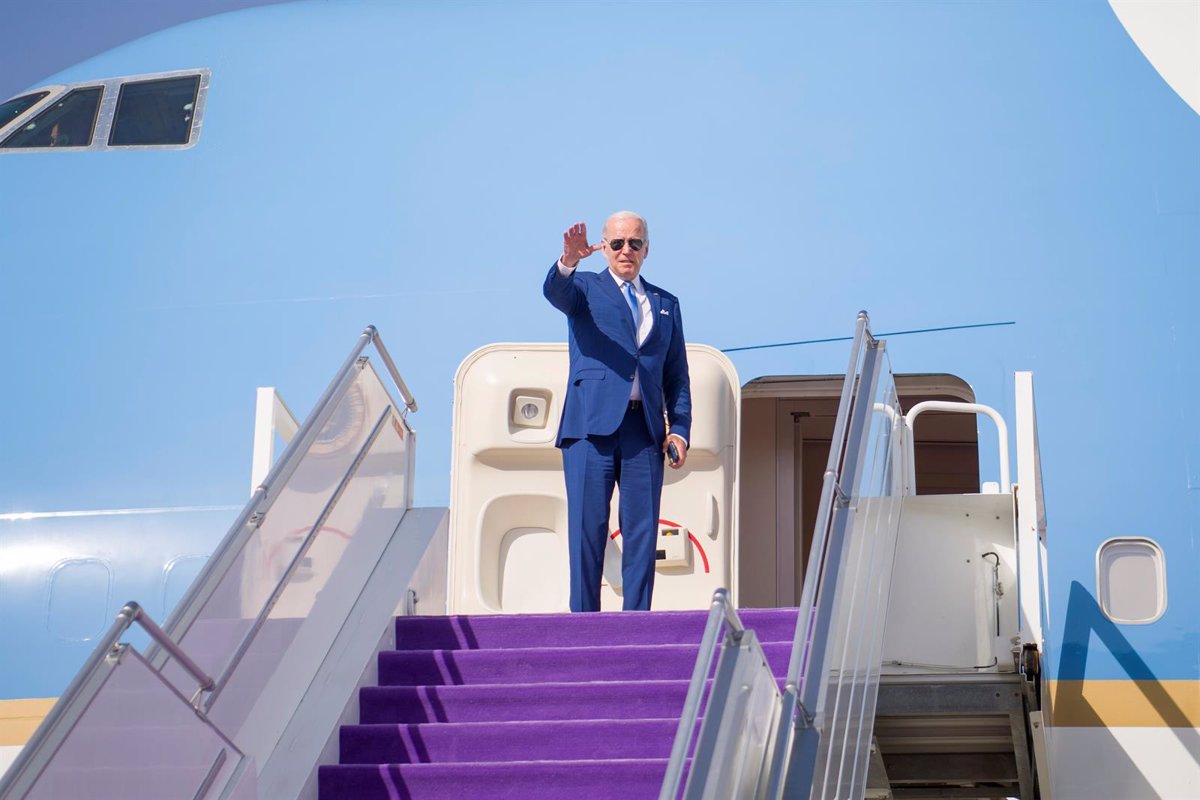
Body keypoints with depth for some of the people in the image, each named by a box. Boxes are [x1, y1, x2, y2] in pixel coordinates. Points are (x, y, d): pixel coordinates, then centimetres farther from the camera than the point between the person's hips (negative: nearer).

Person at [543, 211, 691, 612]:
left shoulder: (665, 304, 21)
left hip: (645, 428, 3)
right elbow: (555, 292, -13)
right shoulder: (585, 288, 11)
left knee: (642, 531, 0)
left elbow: (677, 375, 18)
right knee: (588, 529, -4)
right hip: (592, 425, -3)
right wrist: (568, 261, -34)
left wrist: (679, 428, 6)